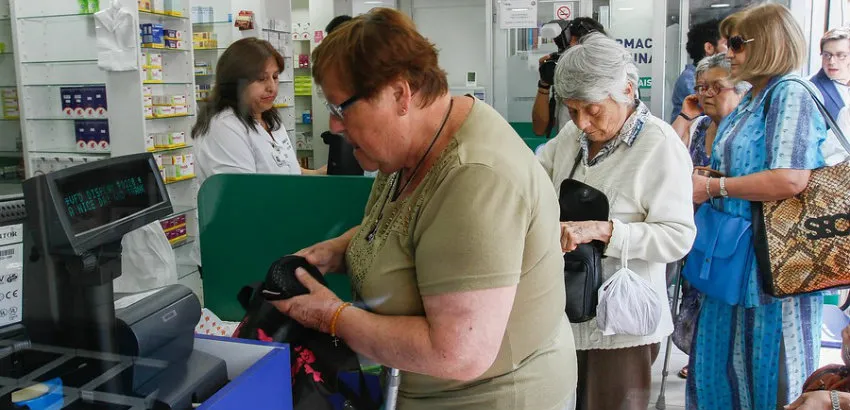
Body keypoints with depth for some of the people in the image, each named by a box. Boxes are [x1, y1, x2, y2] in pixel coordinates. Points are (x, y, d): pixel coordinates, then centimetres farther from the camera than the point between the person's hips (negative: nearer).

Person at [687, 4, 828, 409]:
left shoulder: (791, 94, -14)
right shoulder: (752, 99, 13)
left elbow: (790, 180, -26)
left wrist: (711, 187, -16)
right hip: (736, 257, 9)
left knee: (770, 375, 6)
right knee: (720, 366, 17)